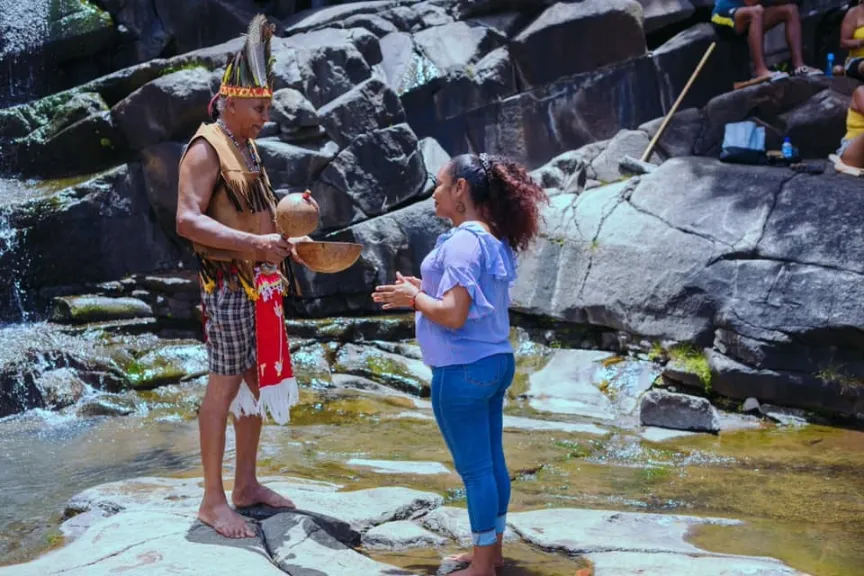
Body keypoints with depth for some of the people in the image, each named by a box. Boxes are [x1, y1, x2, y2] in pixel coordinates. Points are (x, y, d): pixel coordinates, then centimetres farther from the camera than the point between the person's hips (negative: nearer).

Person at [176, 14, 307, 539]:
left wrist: (285, 240, 10)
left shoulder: (247, 148, 14)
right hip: (228, 284, -9)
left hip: (262, 282, 9)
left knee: (257, 380, 12)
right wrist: (253, 243, -30)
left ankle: (247, 484, 23)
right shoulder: (207, 149, -12)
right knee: (225, 385, -4)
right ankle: (213, 500, 4)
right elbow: (188, 221, -23)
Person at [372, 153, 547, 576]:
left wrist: (415, 299, -8)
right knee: (491, 463, 16)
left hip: (463, 370, -9)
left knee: (474, 468, 1)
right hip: (495, 363, 9)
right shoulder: (493, 240, 11)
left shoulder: (462, 241, -18)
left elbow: (454, 315, -24)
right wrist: (425, 289, 12)